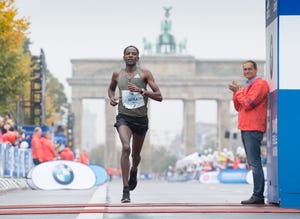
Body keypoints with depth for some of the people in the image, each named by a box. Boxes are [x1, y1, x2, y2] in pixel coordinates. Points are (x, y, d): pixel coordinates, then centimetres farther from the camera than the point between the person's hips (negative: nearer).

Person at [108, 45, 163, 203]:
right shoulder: (117, 75, 5)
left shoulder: (145, 73, -1)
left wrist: (141, 90, -18)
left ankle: (134, 171, 54)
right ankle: (126, 190, -26)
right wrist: (112, 97, 5)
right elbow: (111, 88, 27)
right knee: (126, 148, -26)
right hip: (124, 117, -1)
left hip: (141, 119, 1)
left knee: (136, 154, 16)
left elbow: (159, 97, -5)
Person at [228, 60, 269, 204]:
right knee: (252, 163, 10)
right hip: (245, 128, 10)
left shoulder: (260, 84, -7)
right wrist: (236, 93, 5)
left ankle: (258, 196, -14)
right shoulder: (247, 86, 22)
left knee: (254, 162, -13)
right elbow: (238, 107, 19)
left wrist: (238, 92, -5)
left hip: (253, 129, -10)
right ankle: (258, 196, 12)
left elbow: (248, 103, -16)